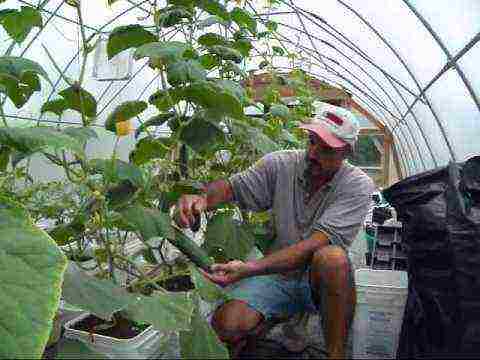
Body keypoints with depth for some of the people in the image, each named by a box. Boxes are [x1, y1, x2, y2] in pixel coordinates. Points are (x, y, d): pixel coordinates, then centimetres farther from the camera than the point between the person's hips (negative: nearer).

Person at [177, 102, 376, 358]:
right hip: (276, 273, 2)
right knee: (226, 325, -23)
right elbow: (232, 186, -4)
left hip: (322, 279, -1)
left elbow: (315, 243, -26)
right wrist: (202, 198, -29)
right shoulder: (281, 164, -5)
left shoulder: (358, 186, -14)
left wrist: (249, 268, -36)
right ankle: (260, 327, 13)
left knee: (332, 257, -36)